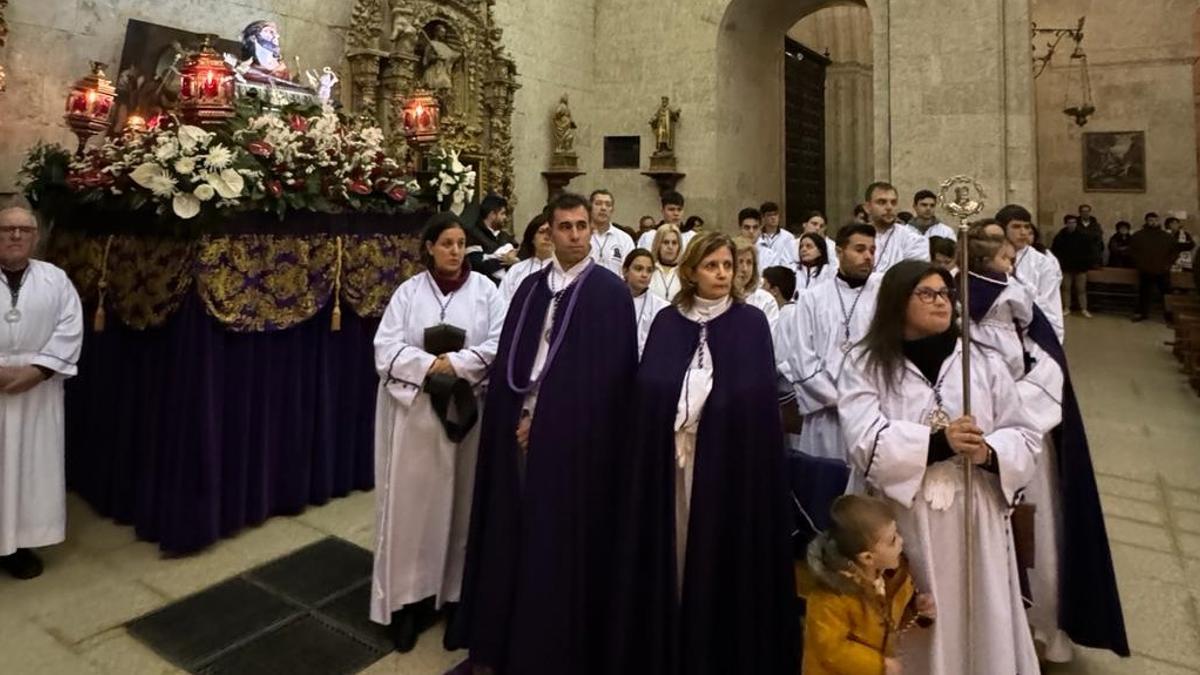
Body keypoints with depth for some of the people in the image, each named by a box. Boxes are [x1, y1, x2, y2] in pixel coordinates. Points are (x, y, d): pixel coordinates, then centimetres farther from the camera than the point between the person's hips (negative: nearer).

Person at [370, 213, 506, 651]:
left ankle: (457, 590, 23)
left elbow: (501, 345, -6)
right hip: (414, 408, 0)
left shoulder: (484, 289, 3)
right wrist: (429, 364, -17)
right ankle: (409, 598, 14)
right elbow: (386, 348, -4)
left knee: (461, 501, 9)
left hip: (467, 409, 0)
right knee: (413, 503, 3)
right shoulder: (409, 291, 3)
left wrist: (456, 363, -16)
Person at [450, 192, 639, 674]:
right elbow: (508, 358, 11)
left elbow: (609, 374, -10)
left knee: (562, 541, 4)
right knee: (511, 536, 11)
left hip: (574, 436, -5)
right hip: (519, 428, 5)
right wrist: (518, 416, -2)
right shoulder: (530, 288, 11)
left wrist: (546, 418, -11)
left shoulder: (610, 292, -5)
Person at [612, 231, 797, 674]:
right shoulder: (666, 322, 8)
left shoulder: (751, 323, 3)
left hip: (731, 456, -1)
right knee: (672, 550, 8)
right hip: (670, 455, 2)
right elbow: (648, 388, 2)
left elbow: (756, 395, -4)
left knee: (723, 557, 5)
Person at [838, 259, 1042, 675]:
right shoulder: (863, 365, -2)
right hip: (899, 525, -3)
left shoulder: (984, 363, 8)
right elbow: (865, 441, -15)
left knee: (979, 626, 10)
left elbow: (1026, 438, 5)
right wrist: (938, 442, -25)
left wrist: (989, 454, -16)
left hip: (974, 524, 3)